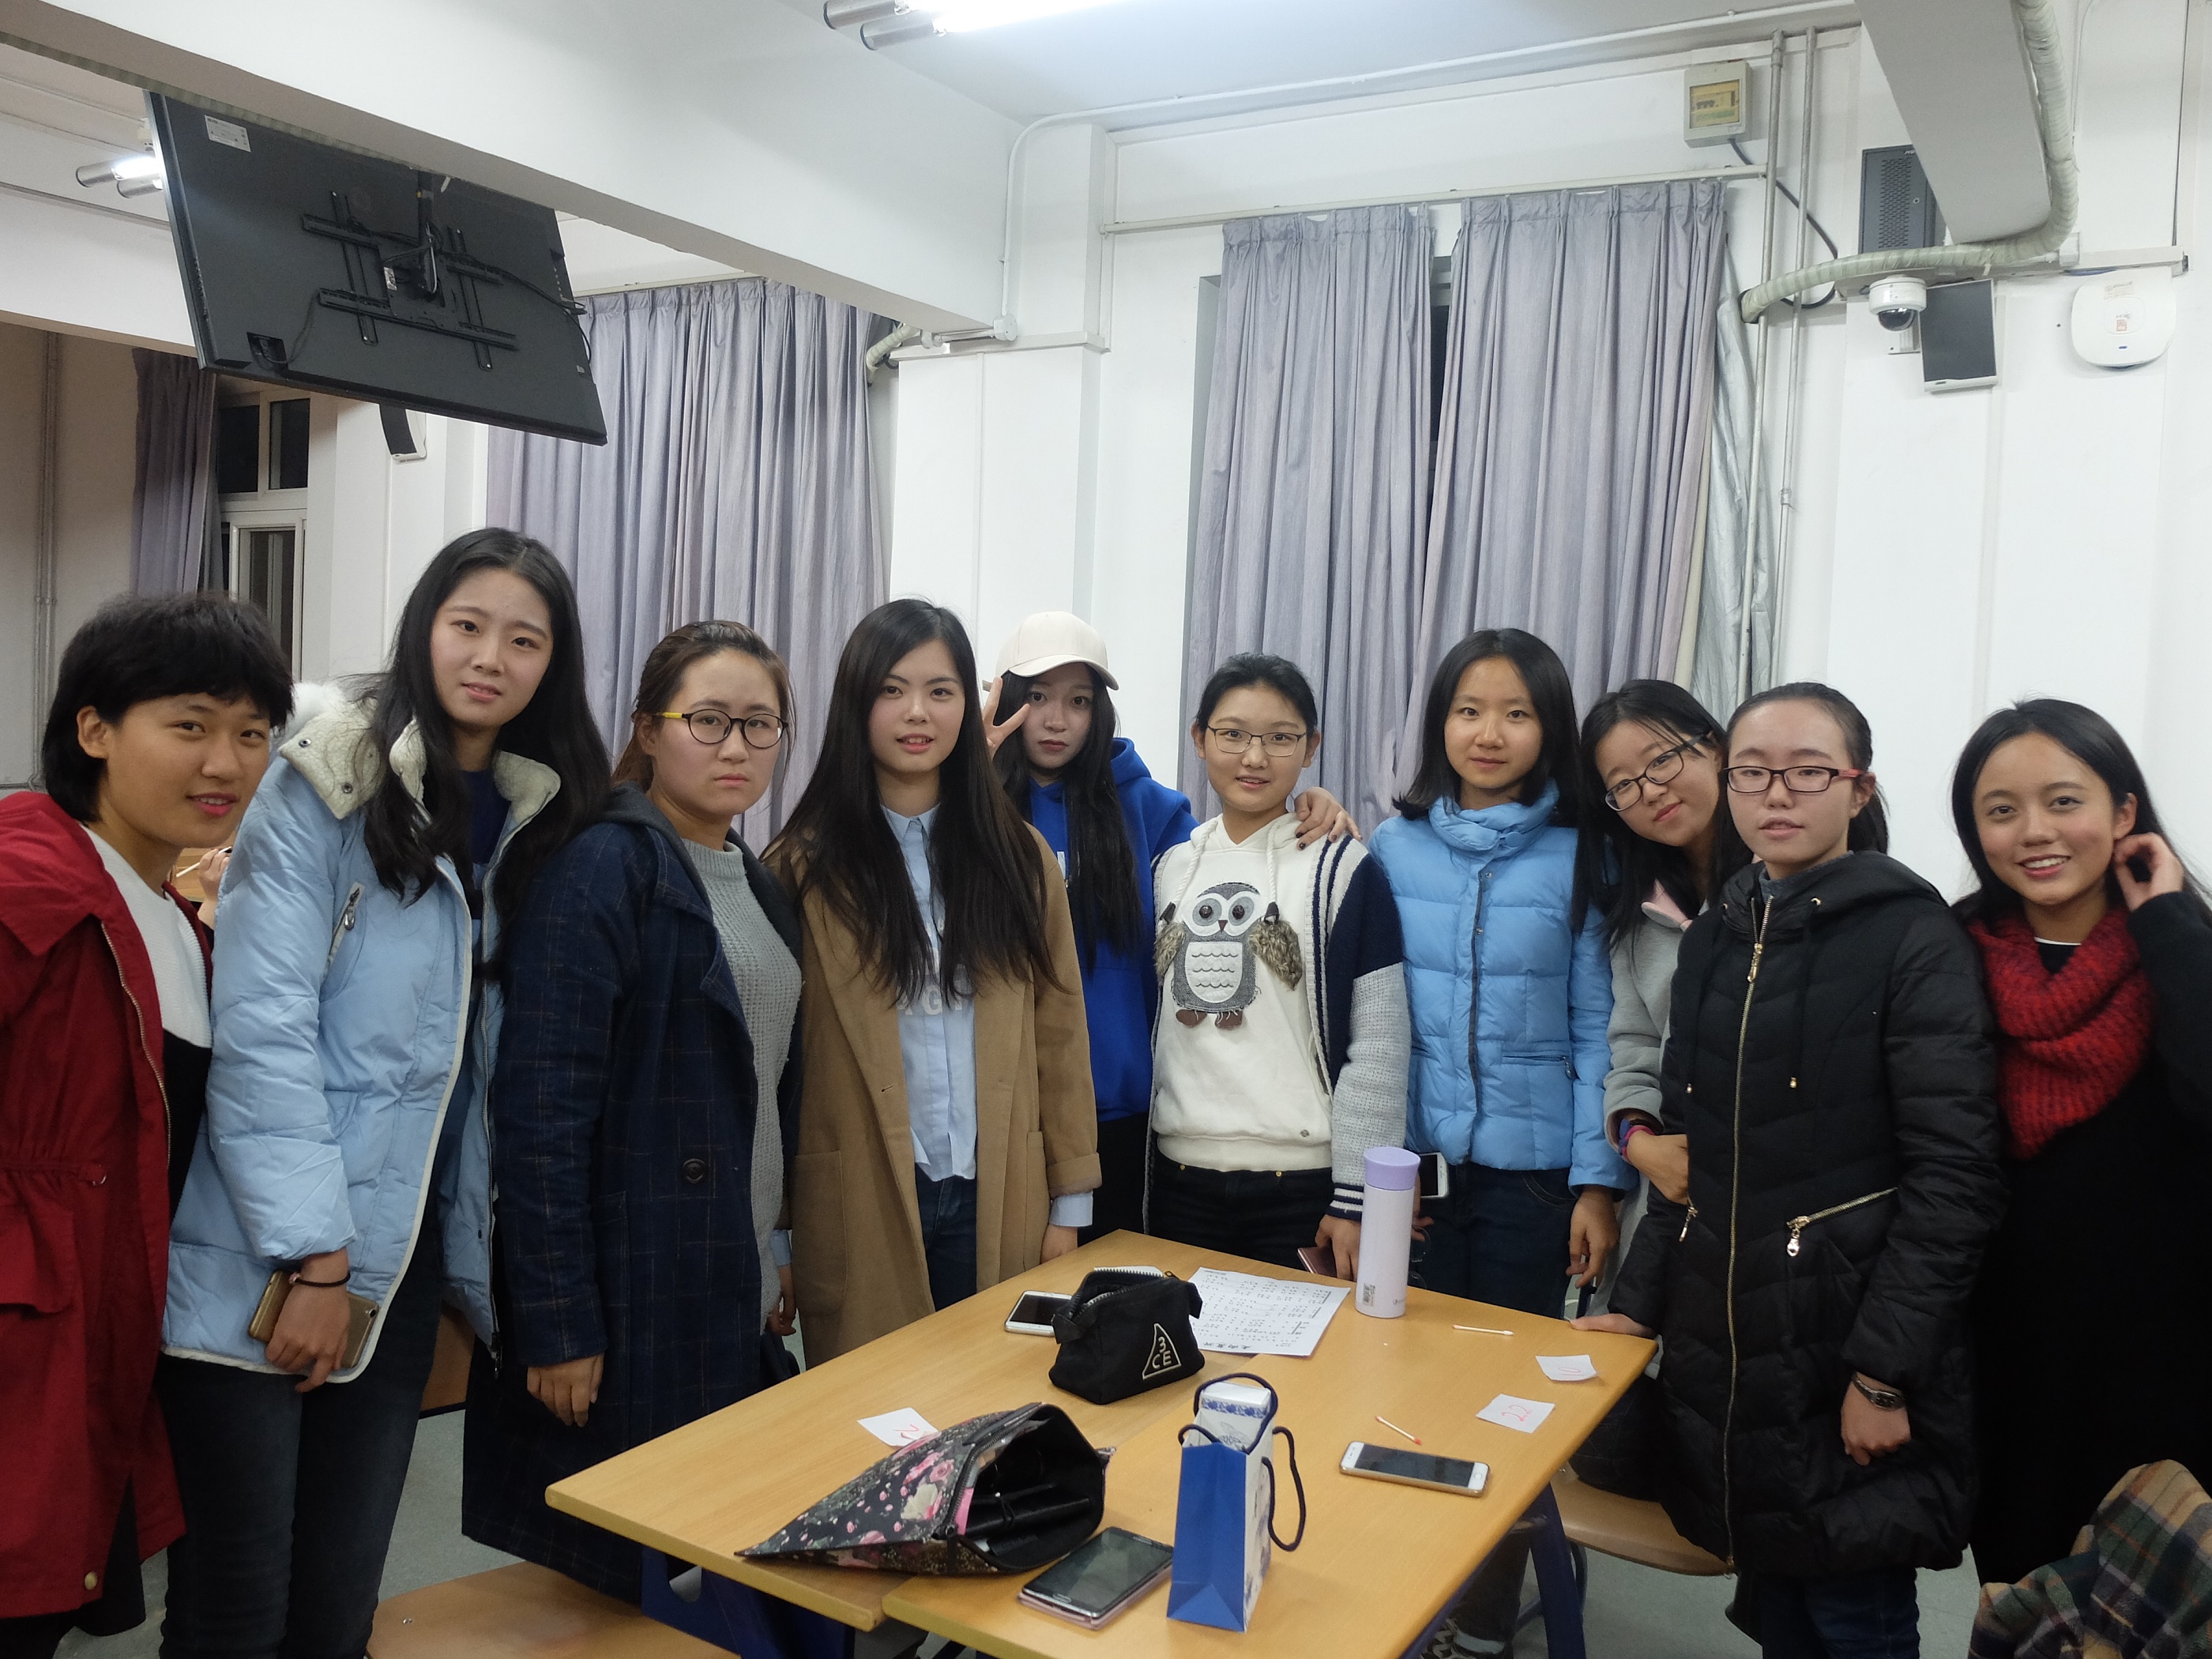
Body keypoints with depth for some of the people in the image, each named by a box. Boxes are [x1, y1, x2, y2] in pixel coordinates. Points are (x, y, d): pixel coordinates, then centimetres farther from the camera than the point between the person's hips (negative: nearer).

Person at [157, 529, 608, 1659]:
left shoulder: (537, 818, 8)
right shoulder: (327, 783, -9)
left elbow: (490, 1061, 10)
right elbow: (262, 1028, -15)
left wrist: (477, 1260, 7)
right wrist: (313, 1259, -17)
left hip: (400, 1257, 5)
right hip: (261, 1264, -5)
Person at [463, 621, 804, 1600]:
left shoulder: (758, 889, 11)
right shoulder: (602, 871, -13)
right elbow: (540, 1106, -18)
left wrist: (781, 1255, 13)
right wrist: (555, 1323, -20)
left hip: (740, 1299, 8)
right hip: (633, 1299, -7)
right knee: (607, 1582, 6)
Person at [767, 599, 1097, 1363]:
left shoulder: (1021, 857, 5)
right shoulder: (806, 866, -3)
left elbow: (1059, 1034, 5)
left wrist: (1069, 1203, 3)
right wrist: (774, 1231, -5)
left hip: (998, 1203, 2)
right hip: (858, 1206, -2)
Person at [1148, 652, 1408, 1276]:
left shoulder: (1344, 871, -5)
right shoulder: (1171, 867, 8)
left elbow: (1378, 1049, -7)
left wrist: (1356, 1200, -9)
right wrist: (1135, 1174, 12)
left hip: (1300, 1185, -4)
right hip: (1181, 1178, 4)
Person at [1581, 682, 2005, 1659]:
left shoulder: (1914, 936, -10)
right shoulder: (1713, 940, 9)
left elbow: (1953, 1175, -15)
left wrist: (1885, 1375, -18)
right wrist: (1640, 1302, 8)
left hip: (1846, 1357, -5)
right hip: (1723, 1355, 5)